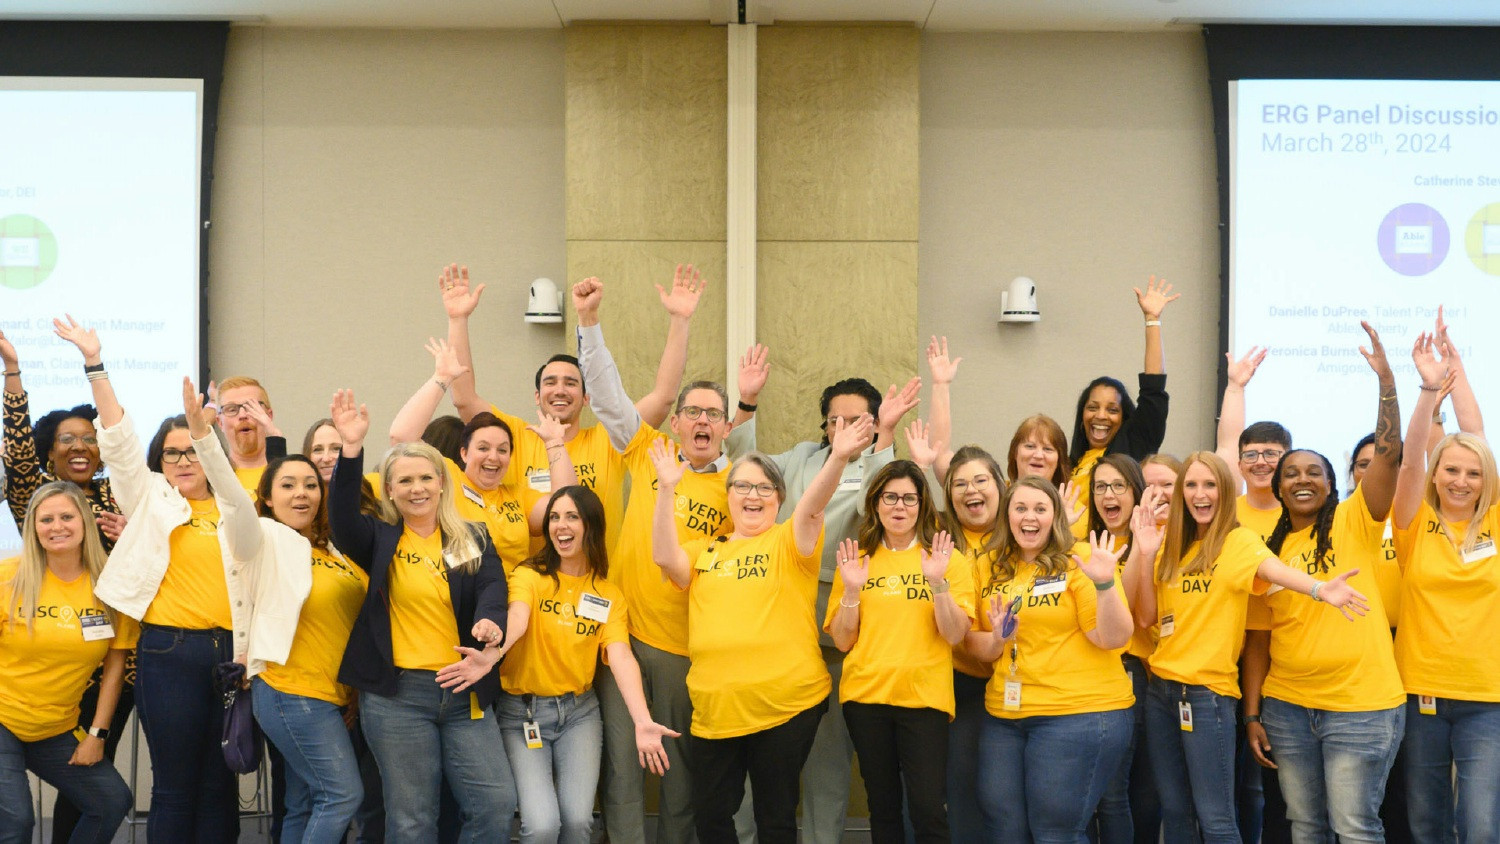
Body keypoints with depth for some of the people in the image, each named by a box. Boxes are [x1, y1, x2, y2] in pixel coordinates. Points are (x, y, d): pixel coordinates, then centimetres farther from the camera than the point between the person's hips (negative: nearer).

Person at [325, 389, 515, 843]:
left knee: (497, 804, -3)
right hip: (397, 693, -2)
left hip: (464, 691, 2)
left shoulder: (474, 541, 10)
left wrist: (489, 625, -30)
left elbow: (492, 587, -6)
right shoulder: (381, 540, 5)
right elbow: (342, 520, -15)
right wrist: (351, 449, -29)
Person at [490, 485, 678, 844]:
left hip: (579, 710, 3)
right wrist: (493, 653, -52)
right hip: (522, 710, -2)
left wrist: (642, 722, -30)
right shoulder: (529, 575, -5)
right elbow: (517, 618, -27)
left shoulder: (609, 595, 2)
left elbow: (621, 656, -12)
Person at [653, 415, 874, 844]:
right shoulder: (706, 551, 14)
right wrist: (667, 489, -10)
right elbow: (665, 557, -3)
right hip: (715, 707, 4)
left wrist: (838, 458, -34)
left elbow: (813, 506, -15)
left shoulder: (788, 541, 2)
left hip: (785, 704, -4)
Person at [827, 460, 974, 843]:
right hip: (866, 696, 2)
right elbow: (842, 641, 4)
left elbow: (954, 635, -7)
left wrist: (938, 583, -19)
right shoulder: (858, 560, 8)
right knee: (883, 808, 10)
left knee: (928, 810, -9)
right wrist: (851, 590, -10)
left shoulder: (946, 559, 2)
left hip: (924, 696, -2)